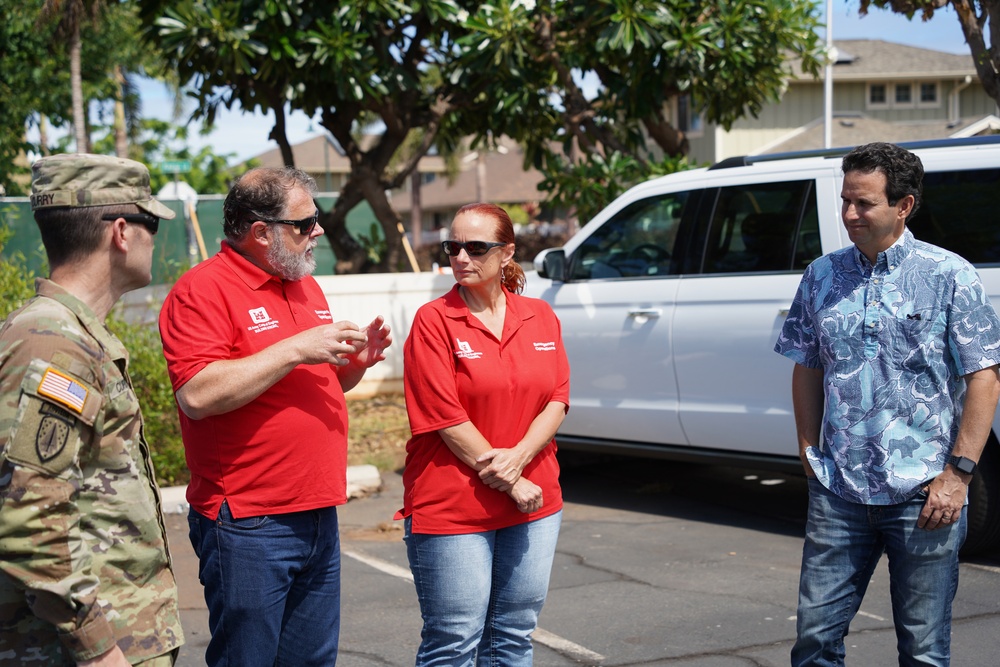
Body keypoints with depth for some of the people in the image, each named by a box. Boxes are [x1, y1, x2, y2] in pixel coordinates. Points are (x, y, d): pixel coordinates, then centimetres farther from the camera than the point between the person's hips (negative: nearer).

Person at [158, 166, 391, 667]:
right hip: (248, 526, -8)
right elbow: (197, 394, -23)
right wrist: (295, 350, -21)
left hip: (318, 514, 8)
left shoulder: (306, 286, 16)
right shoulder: (202, 290, -10)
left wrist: (354, 362, 6)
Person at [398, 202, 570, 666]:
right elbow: (446, 419, -12)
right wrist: (509, 483, -12)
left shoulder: (540, 317, 8)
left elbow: (557, 399, 4)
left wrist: (518, 457, -14)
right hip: (452, 507, -4)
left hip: (534, 505, 5)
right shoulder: (434, 321, -6)